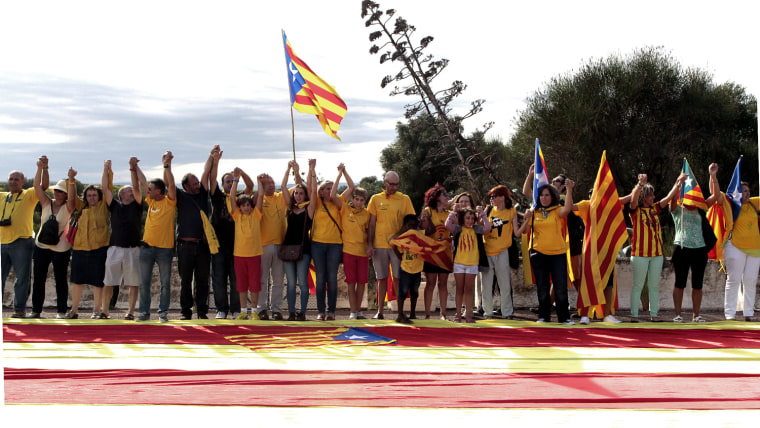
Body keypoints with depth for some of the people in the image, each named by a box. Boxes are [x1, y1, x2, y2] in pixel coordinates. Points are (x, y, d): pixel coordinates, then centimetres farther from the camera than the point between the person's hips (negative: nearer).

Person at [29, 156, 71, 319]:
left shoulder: (68, 207, -1)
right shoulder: (46, 203, 4)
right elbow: (37, 186, -7)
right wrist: (41, 168, -21)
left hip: (61, 248, -3)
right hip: (41, 245, 3)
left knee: (61, 280, 1)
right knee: (38, 279, 4)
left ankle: (61, 311, 8)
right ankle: (36, 310, 11)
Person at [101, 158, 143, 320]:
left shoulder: (136, 206, 11)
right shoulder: (115, 206, 13)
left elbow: (136, 187, -1)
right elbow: (105, 189, 5)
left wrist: (133, 168, -6)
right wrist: (107, 170, 4)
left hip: (133, 249, 0)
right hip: (115, 248, 1)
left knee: (133, 282, -2)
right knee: (109, 282, 1)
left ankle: (130, 311, 3)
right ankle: (105, 311, 8)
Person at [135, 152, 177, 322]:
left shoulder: (169, 201, -3)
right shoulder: (151, 201, 10)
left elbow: (170, 184, -16)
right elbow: (142, 181, 18)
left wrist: (167, 165, -21)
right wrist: (135, 166, 20)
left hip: (164, 248, -5)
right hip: (147, 247, 5)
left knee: (165, 283, 2)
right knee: (144, 282, 5)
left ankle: (163, 312, 9)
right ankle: (144, 312, 12)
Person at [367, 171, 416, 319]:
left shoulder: (404, 199, 6)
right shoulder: (376, 199, 8)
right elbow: (372, 223, 7)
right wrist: (370, 244, 0)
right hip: (379, 244, 1)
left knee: (398, 279, -3)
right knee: (382, 278, 6)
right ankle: (379, 311, 11)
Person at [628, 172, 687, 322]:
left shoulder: (655, 209, 12)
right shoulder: (636, 210, -4)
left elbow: (669, 197, 12)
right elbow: (634, 199, -23)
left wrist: (679, 183, 2)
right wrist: (641, 183, -38)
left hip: (657, 253, 6)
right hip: (640, 253, -5)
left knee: (654, 285, 9)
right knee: (638, 285, -1)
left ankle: (653, 314, 15)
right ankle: (634, 315, 3)